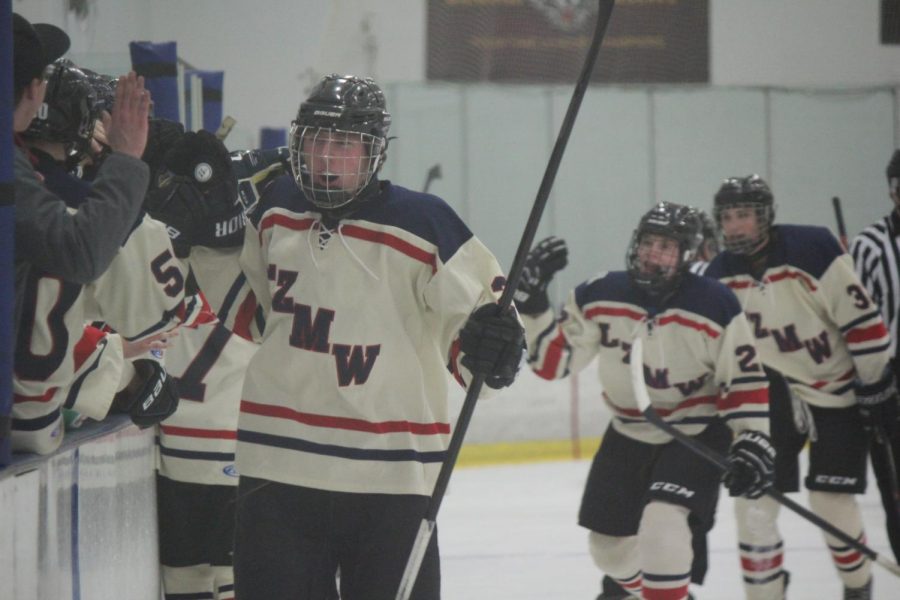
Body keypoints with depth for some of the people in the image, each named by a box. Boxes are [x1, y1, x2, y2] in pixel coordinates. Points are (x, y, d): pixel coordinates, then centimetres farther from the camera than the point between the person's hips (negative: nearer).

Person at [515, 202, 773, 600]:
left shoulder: (716, 307, -20)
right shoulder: (599, 298, -12)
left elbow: (745, 379, -13)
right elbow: (553, 360, -8)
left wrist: (753, 442, -20)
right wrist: (532, 303, -21)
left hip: (697, 433, -4)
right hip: (629, 434, 5)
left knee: (662, 523, -28)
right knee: (609, 544, 16)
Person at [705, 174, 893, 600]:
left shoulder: (812, 249, -21)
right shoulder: (719, 275, -5)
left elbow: (861, 318, -17)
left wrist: (874, 384, -14)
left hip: (839, 392, -4)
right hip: (773, 394, 4)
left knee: (831, 501, -6)